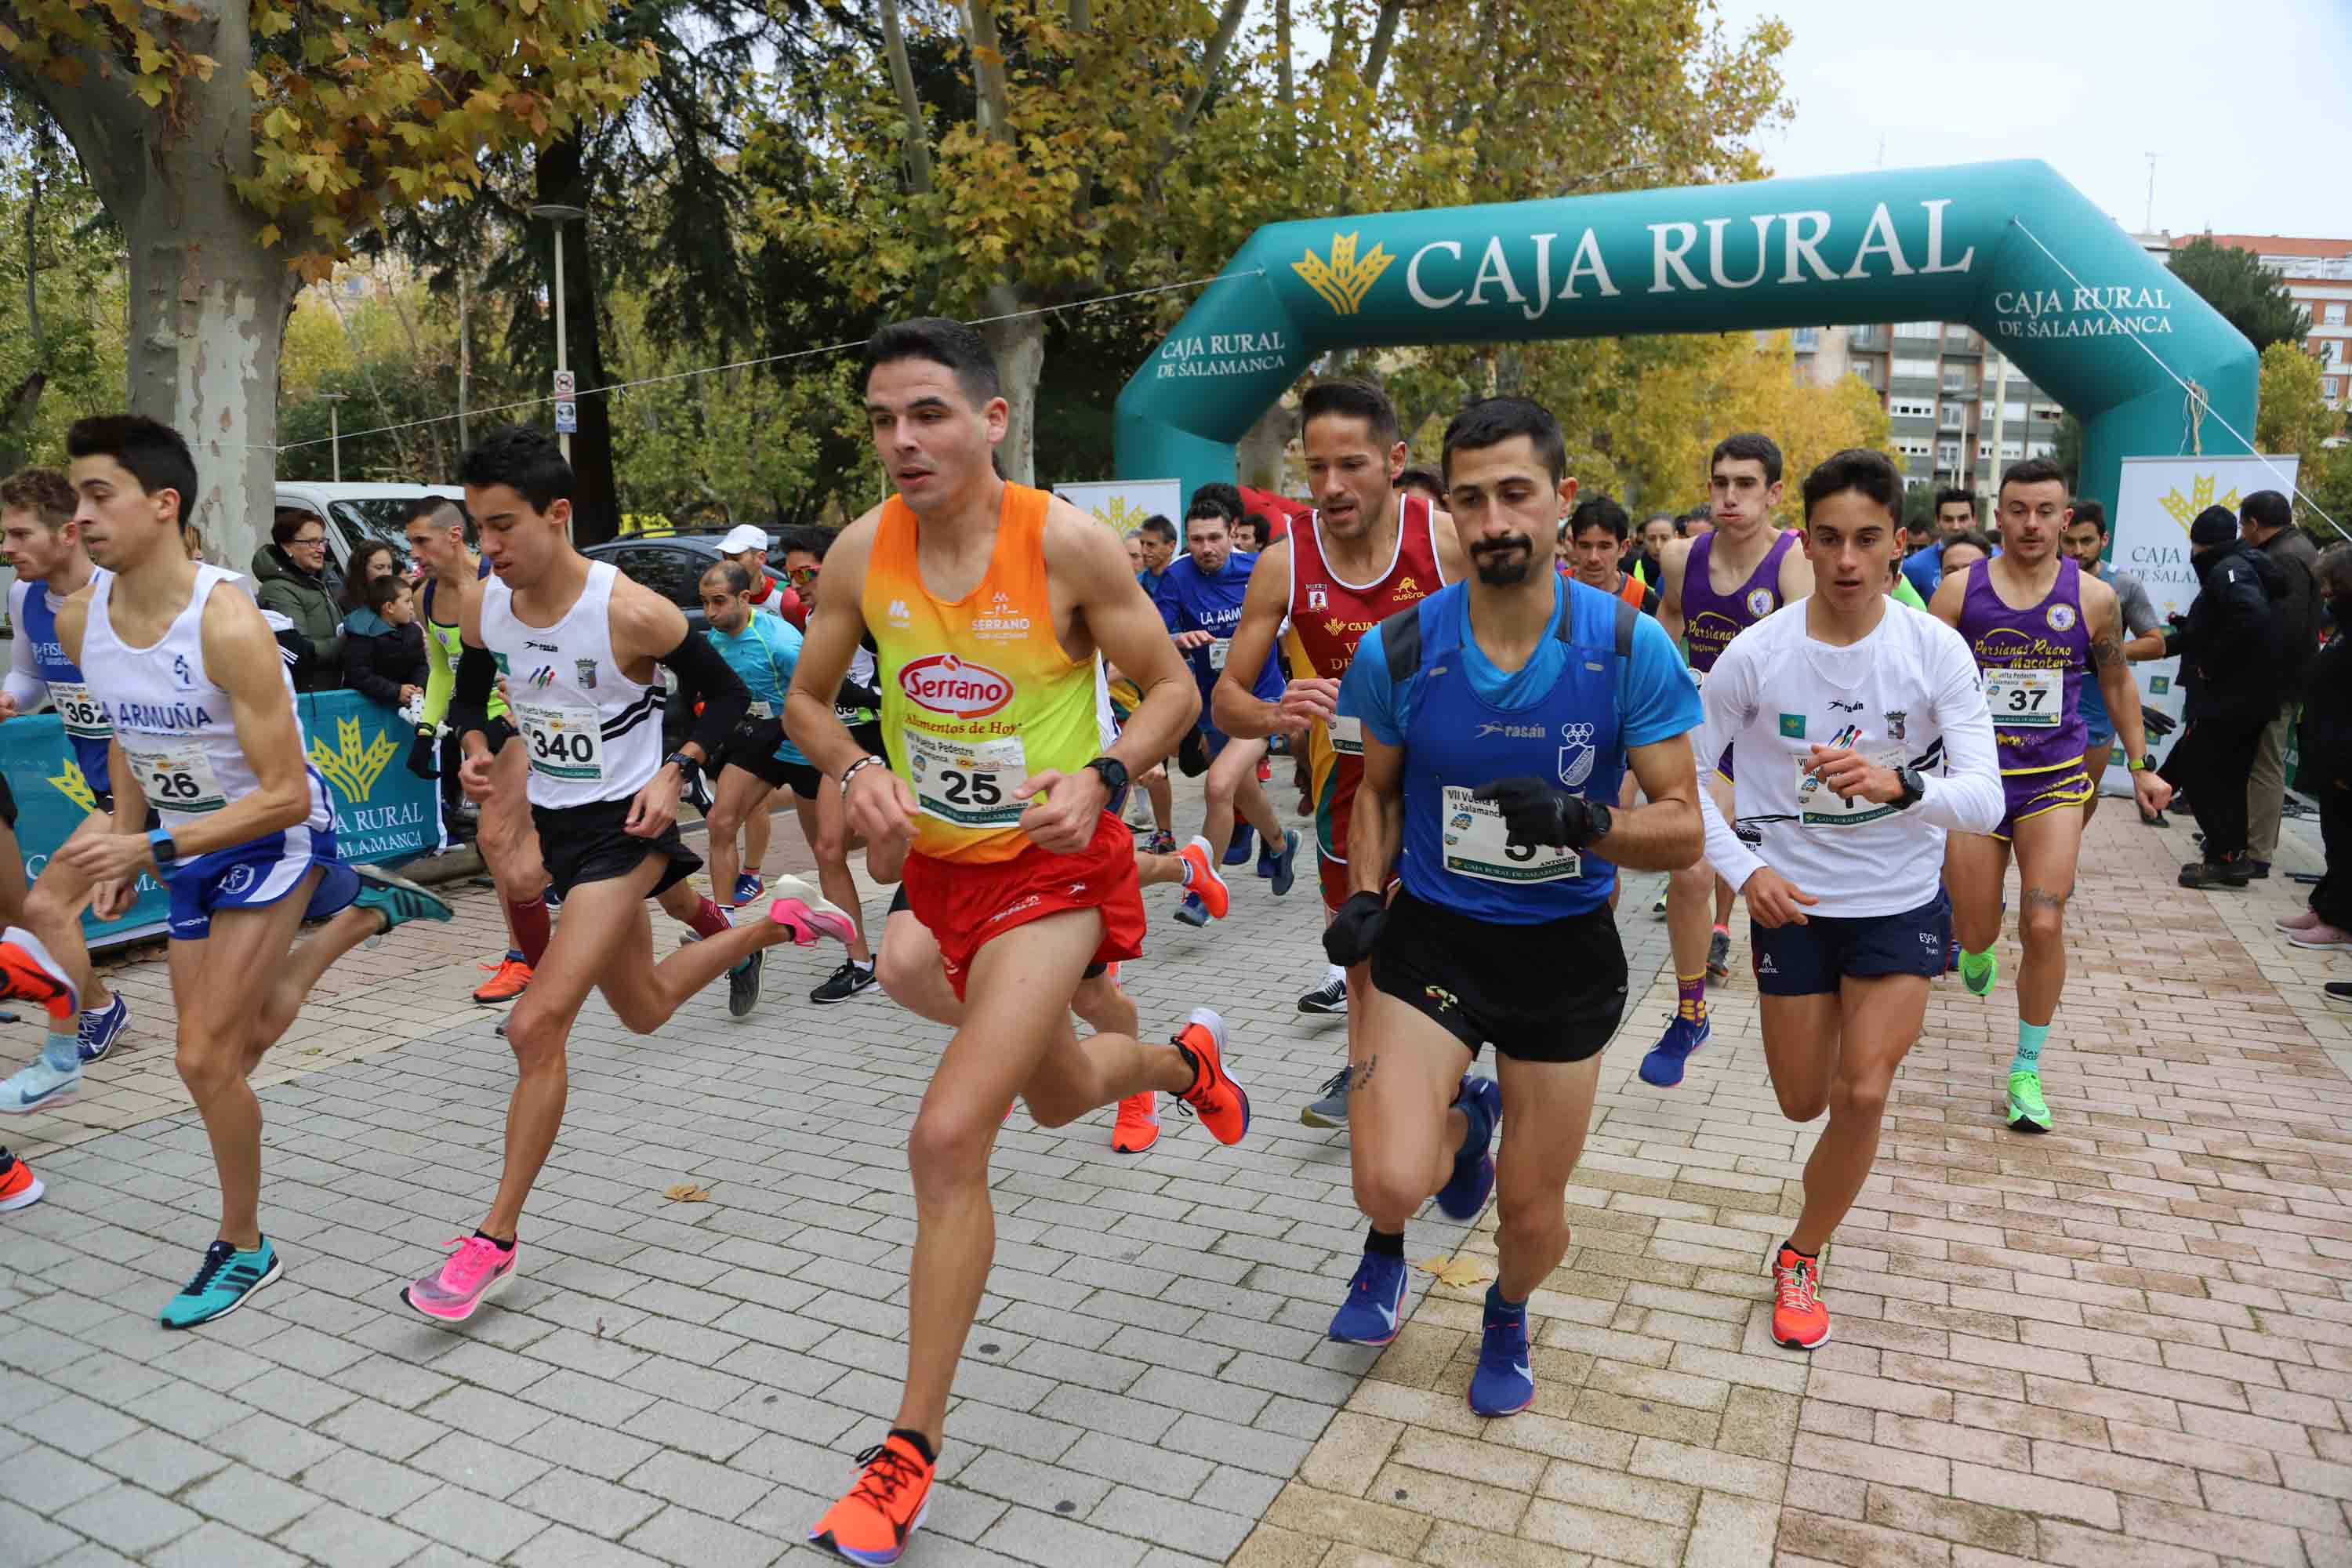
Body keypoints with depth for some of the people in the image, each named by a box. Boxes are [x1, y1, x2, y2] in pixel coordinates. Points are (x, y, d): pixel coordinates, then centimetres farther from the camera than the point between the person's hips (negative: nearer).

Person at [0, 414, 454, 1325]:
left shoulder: (227, 625, -29)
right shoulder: (78, 621, -8)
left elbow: (285, 796, -27)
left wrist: (152, 847, -32)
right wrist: (126, 849, 7)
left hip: (277, 835, -7)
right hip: (186, 842, 7)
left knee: (205, 1058, -8)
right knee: (234, 1047, 16)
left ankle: (243, 1248, 15)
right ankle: (357, 911, 37)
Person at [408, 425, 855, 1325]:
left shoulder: (632, 613, -22)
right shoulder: (483, 609, -6)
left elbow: (728, 695, -9)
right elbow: (469, 695, 14)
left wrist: (676, 773, -21)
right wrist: (476, 748, -7)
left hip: (625, 822, -7)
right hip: (558, 820, 7)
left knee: (536, 1025, -16)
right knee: (645, 1011, 22)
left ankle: (498, 1239, -1)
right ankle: (777, 922, 48)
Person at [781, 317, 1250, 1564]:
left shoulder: (1067, 544, -18)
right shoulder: (863, 552, -7)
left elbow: (1172, 690, -8)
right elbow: (806, 699, 7)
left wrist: (1100, 776, -25)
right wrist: (857, 772, -14)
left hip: (1053, 865, -5)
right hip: (940, 864, 6)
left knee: (948, 1136, -17)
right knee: (1057, 1096, 25)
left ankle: (913, 1447, 1)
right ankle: (1186, 1056, 62)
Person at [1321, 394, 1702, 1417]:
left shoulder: (1629, 648, -13)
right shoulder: (1400, 649, -9)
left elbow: (1684, 829, -10)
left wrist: (1582, 820, -30)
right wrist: (1363, 896, -7)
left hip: (1566, 950, 0)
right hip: (1432, 937, 0)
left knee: (1533, 1213, 11)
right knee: (1389, 1183, -19)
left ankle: (1507, 1318, 49)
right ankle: (1458, 1124, 21)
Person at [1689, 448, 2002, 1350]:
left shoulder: (1936, 651, -15)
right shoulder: (1756, 653, -15)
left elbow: (1985, 801, -21)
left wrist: (1897, 784, -41)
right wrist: (1745, 869, -17)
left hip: (1902, 902, 0)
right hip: (1791, 900, 1)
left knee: (1861, 1095, -9)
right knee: (1803, 1103, 12)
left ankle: (1800, 1258, 17)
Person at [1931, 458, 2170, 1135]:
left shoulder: (2093, 597, 0)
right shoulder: (1959, 590, -4)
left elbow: (2117, 682, 14)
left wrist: (2141, 764, 15)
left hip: (2055, 782, 0)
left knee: (2043, 926, -11)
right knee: (1976, 932, 7)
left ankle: (2027, 1070, 7)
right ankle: (1974, 951, 49)